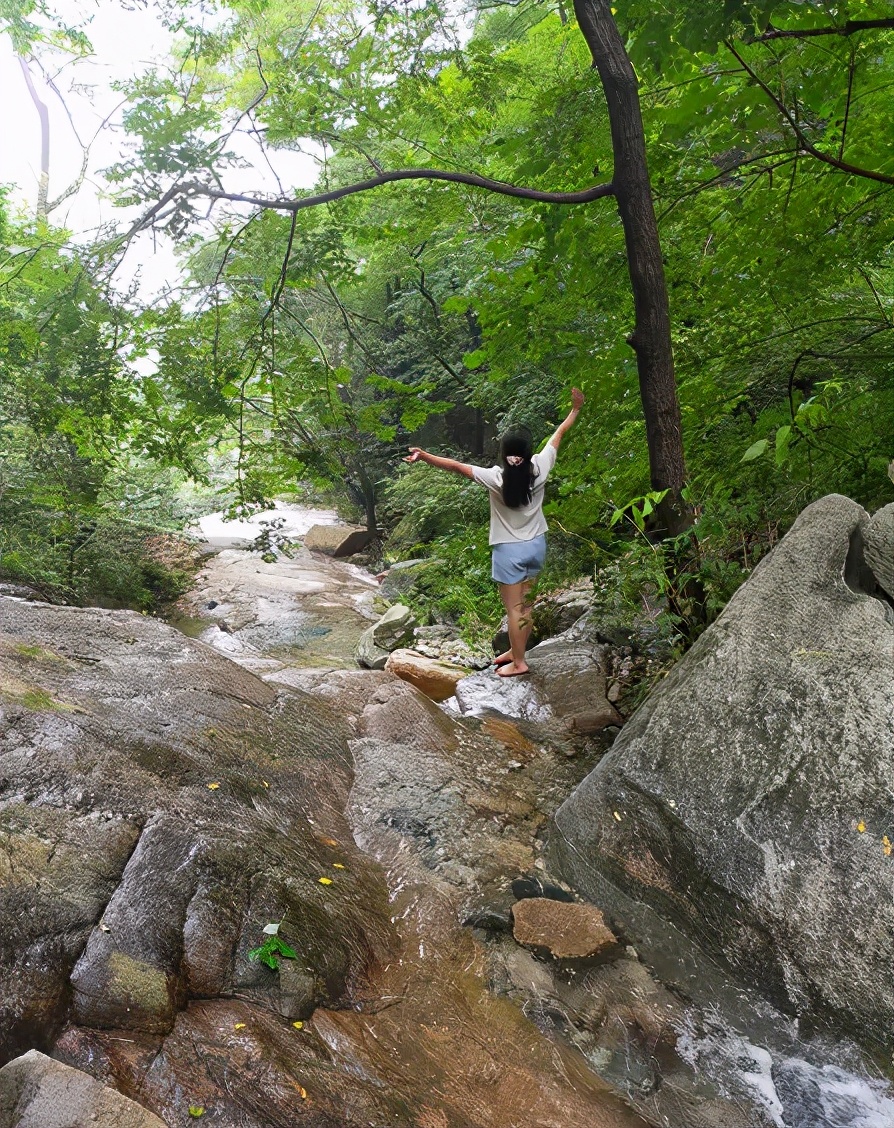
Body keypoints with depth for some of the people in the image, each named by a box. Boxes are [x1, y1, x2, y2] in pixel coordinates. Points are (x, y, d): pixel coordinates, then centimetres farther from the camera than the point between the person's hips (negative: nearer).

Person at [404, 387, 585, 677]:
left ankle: (518, 662, 13)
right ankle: (516, 650, 30)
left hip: (509, 550, -5)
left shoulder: (496, 478, -22)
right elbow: (560, 432, 3)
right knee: (524, 603, 16)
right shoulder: (539, 468, -10)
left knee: (514, 608, 4)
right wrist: (576, 408, 16)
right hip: (536, 545, 5)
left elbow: (457, 466, -23)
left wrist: (423, 456, -21)